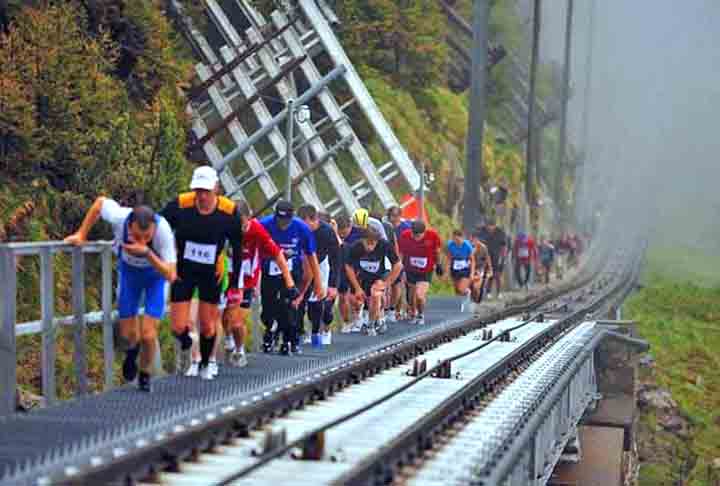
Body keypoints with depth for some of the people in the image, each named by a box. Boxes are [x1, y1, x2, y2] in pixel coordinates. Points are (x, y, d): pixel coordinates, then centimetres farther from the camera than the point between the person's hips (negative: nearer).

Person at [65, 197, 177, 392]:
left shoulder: (163, 230, -38)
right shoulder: (119, 217, -35)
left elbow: (170, 275, -36)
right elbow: (100, 202, -11)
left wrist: (147, 253, -49)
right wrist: (81, 234, -6)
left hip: (156, 271, -2)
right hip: (129, 269, 2)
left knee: (148, 334, -10)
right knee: (128, 333, 3)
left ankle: (145, 376, 19)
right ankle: (132, 350, 42)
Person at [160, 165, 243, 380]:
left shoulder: (229, 212, -18)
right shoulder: (179, 206, -22)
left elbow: (237, 249, -4)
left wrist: (234, 284, -3)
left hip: (211, 274, 1)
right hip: (183, 271, 0)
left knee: (208, 327, 7)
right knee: (179, 328, -5)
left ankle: (205, 365, 33)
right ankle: (186, 345, 30)